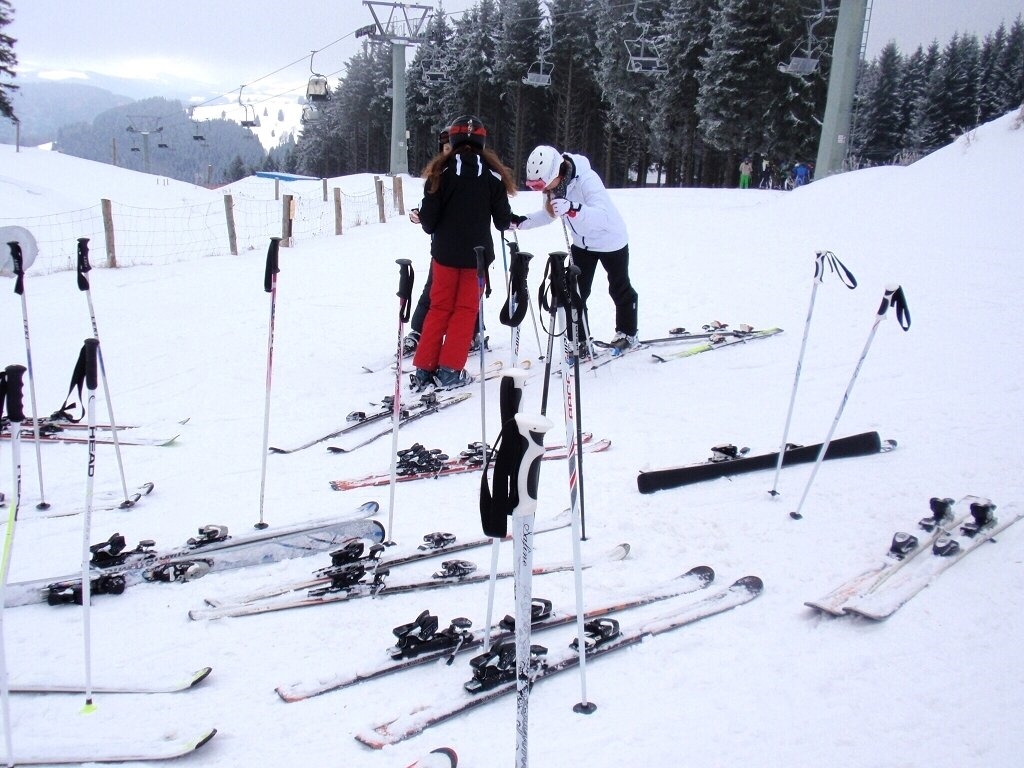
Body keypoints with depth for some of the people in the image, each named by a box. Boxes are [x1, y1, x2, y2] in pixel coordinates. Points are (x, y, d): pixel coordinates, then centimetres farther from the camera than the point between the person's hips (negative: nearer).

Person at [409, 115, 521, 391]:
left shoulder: (441, 171, -6)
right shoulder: (493, 174, -5)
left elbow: (428, 216, -6)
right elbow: (502, 218, -1)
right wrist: (514, 221, 22)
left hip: (445, 251, 1)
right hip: (477, 253, -1)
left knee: (440, 308, 11)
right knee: (466, 309, 8)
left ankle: (424, 368, 9)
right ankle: (450, 370, 5)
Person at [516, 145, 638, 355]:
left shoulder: (587, 180, -37)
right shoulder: (553, 184, -15)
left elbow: (602, 216, -50)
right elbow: (548, 214, 2)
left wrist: (572, 208, -66)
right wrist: (521, 223, -13)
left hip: (610, 241, -6)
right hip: (582, 243, 6)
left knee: (620, 289, 13)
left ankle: (628, 335, 32)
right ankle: (581, 341, 11)